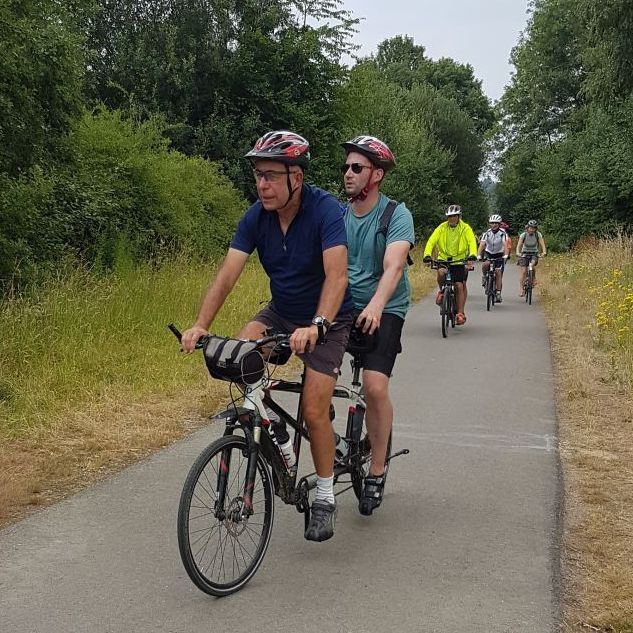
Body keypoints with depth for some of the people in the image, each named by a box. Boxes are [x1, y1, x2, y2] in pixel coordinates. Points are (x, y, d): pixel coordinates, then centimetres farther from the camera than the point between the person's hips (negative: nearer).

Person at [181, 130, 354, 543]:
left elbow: (336, 274, -38)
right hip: (281, 312, 5)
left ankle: (325, 498, 9)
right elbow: (228, 273, -17)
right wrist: (201, 325, -30)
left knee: (314, 410, -12)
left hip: (327, 319, -5)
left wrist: (316, 326, -53)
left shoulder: (326, 210, -26)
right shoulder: (257, 217, -11)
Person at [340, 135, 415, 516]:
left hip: (384, 310, -5)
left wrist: (375, 305, -44)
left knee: (375, 386, -20)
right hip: (342, 306, 5)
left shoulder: (397, 215, -11)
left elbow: (393, 266, -26)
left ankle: (377, 471, -3)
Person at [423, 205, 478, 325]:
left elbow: (472, 242, -18)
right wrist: (427, 256, -29)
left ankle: (460, 314, 3)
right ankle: (442, 290, 3)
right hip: (443, 259, 1)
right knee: (441, 273, -30)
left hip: (459, 261, -1)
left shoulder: (465, 228, -5)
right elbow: (431, 241, -12)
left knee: (460, 286, -7)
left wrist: (472, 255, -38)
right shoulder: (442, 228, -3)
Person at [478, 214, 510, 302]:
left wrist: (505, 256, -43)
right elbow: (482, 245, -23)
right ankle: (485, 277, 0)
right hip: (488, 253, 1)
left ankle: (498, 294, -6)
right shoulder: (487, 233, -13)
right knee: (485, 264, -31)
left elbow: (505, 245, -28)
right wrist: (478, 256, -37)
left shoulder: (503, 234, -17)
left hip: (499, 255, -1)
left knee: (498, 273, -12)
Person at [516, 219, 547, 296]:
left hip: (534, 253, 1)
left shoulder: (538, 234, -13)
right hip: (524, 253, -1)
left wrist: (544, 252, -41)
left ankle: (534, 278, -3)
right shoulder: (523, 235, -16)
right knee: (524, 271, -13)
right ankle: (521, 288, -6)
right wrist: (518, 253, -45)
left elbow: (542, 244, -22)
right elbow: (519, 245, -26)